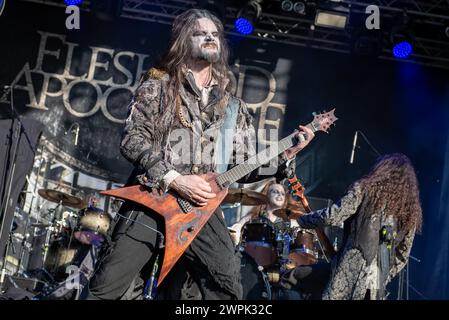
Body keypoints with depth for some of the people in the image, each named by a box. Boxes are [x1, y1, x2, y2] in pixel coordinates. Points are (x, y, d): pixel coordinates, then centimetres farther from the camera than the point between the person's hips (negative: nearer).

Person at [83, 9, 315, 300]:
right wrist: (174, 179, -13)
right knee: (111, 286, -11)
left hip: (202, 205, 3)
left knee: (227, 282, -17)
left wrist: (286, 157, 0)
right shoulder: (157, 86, 8)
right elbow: (132, 140, -2)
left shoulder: (234, 107, 18)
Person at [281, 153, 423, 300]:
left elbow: (332, 217, -10)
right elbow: (402, 256, 16)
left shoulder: (365, 189, 0)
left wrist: (302, 220, 7)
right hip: (377, 286, 6)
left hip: (350, 272, -5)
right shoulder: (410, 210, 13)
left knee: (292, 277, 12)